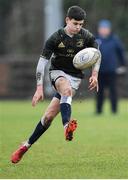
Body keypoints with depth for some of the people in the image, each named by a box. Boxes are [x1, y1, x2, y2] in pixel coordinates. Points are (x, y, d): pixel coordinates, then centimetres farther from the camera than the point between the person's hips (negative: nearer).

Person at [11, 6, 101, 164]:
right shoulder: (56, 38, -14)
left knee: (49, 115, -10)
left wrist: (95, 75, -1)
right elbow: (42, 61, -11)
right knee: (67, 89, -39)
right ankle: (67, 126, -62)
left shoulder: (86, 37, -7)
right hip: (58, 72, -2)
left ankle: (27, 145, 0)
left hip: (75, 76, 2)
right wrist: (39, 88, -17)